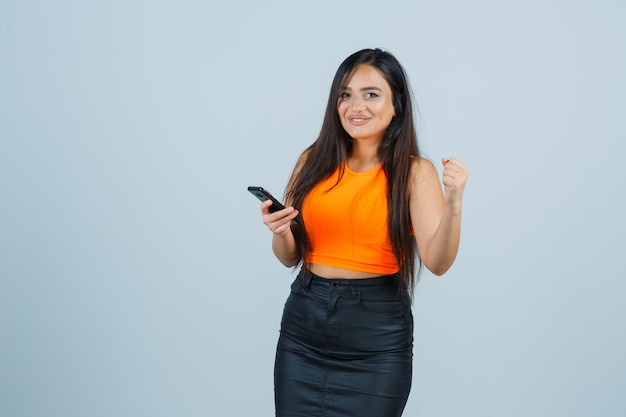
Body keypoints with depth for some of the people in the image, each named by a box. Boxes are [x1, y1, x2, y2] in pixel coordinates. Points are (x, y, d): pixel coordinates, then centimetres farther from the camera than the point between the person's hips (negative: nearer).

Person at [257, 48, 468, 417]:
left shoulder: (415, 172, -5)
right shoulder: (315, 161, 3)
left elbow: (437, 263, -15)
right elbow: (291, 257, 10)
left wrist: (453, 205, -31)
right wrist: (280, 232, -12)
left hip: (376, 338, -3)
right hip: (304, 321, 3)